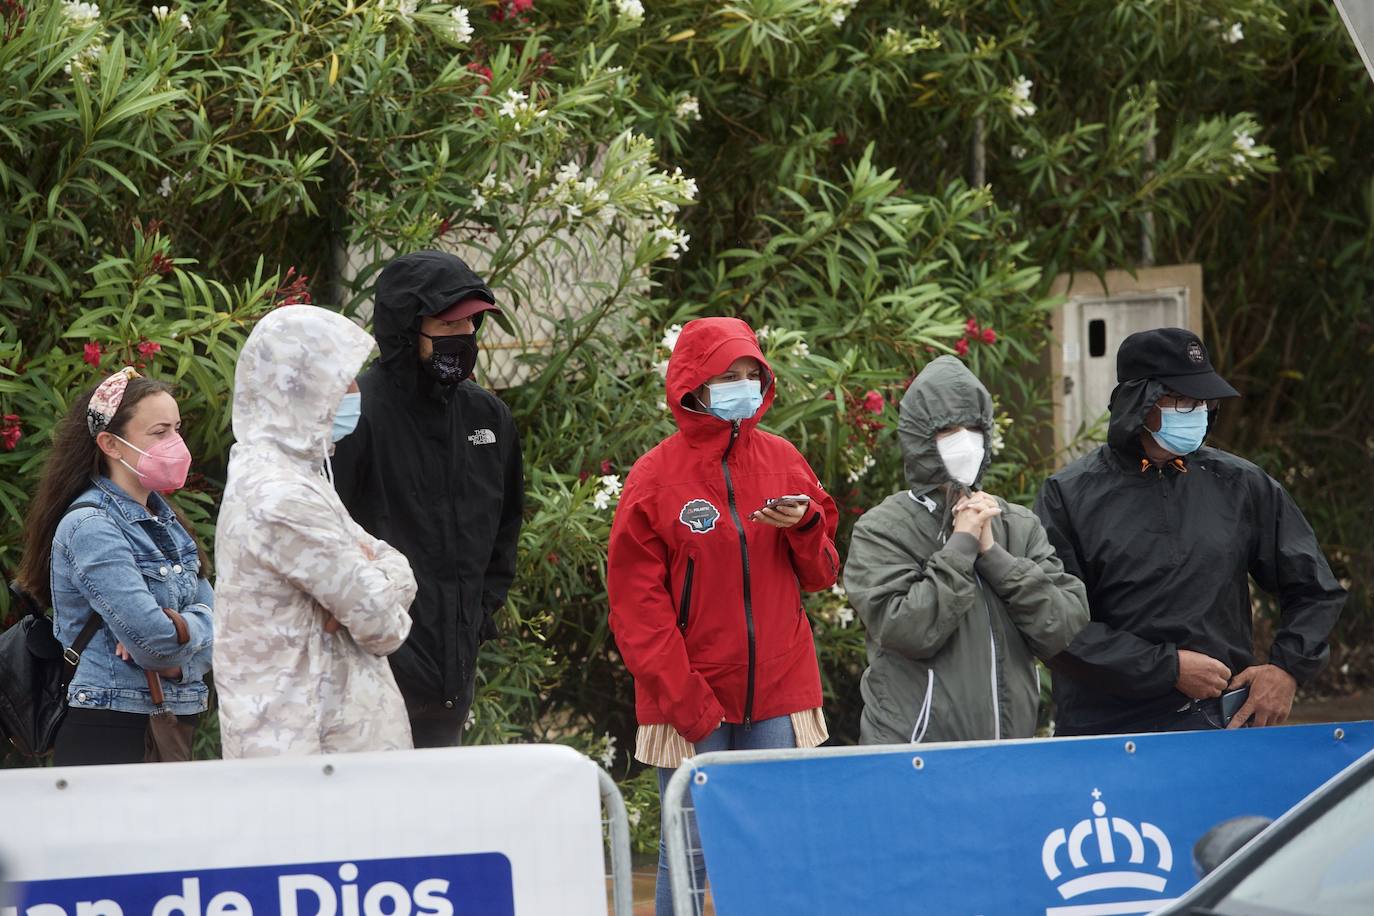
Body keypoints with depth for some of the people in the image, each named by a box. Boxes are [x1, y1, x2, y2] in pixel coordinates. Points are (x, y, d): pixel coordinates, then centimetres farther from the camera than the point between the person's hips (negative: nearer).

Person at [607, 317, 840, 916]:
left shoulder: (783, 461, 8)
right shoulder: (655, 478, -3)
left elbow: (820, 576, 14)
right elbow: (636, 606, -5)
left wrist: (804, 528, -8)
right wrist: (685, 701, -11)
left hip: (778, 699, 3)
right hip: (690, 704, -3)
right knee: (687, 856, -2)